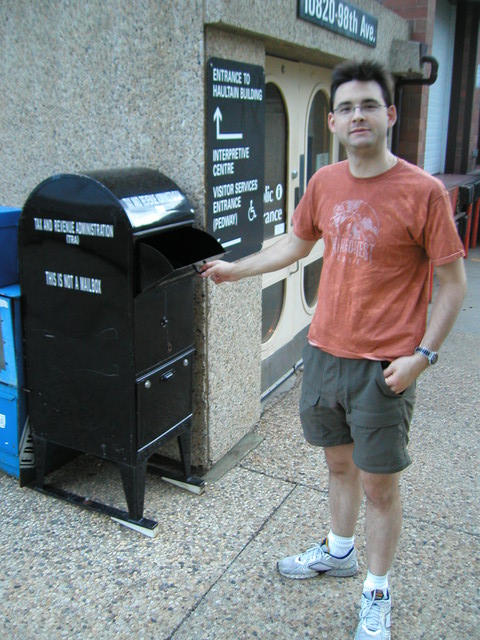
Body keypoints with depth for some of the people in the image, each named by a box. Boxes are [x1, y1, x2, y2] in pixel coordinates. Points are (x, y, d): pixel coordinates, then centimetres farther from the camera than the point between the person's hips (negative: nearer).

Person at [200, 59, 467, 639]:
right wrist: (237, 269, 20)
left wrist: (421, 355, -15)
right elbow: (297, 242, 19)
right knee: (338, 462, 23)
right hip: (324, 352, 5)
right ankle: (339, 552, 47)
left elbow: (453, 282, -10)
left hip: (383, 367, -5)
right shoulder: (325, 183, 2)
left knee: (378, 485, 9)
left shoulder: (422, 191, -14)